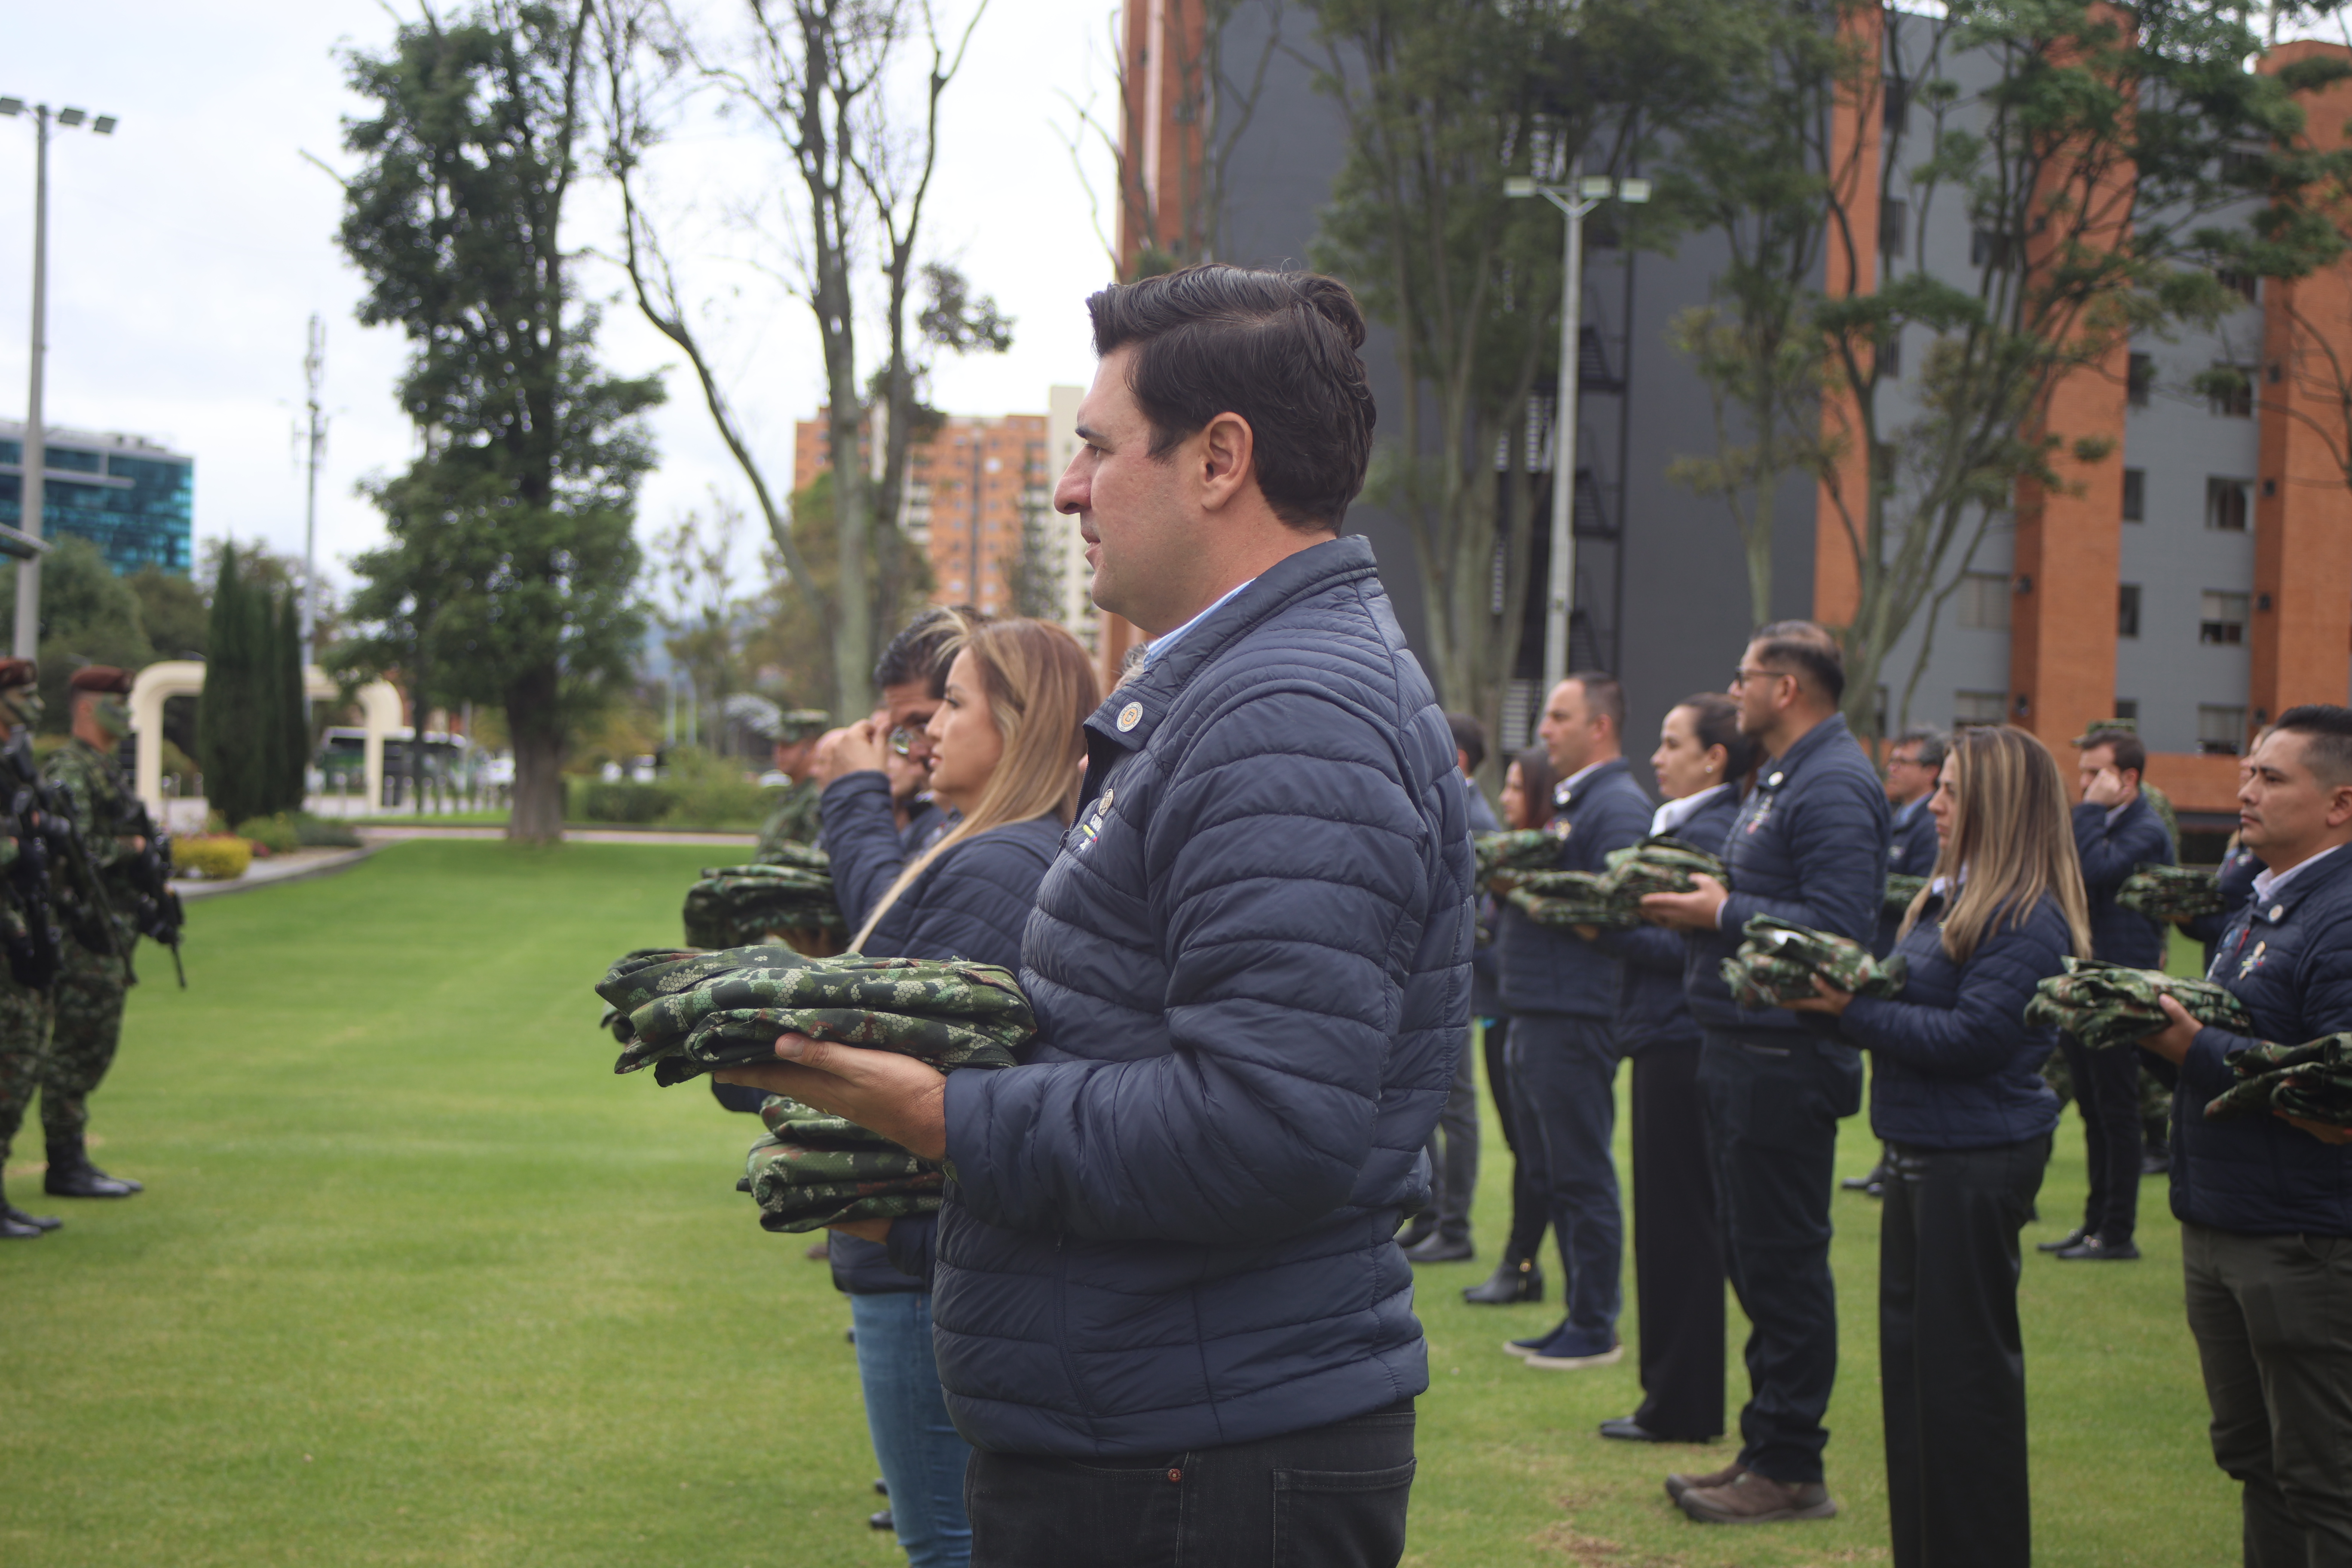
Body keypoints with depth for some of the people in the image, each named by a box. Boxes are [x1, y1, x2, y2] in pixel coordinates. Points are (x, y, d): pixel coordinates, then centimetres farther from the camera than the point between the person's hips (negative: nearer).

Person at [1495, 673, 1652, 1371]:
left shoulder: (1618, 806, -12)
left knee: (1582, 1178, -4)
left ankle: (1596, 1330, 3)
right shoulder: (1567, 799, 20)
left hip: (1576, 1018, -10)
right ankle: (1578, 1315, 22)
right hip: (1534, 1011, 10)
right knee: (1551, 1174, 14)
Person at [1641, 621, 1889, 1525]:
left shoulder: (1834, 786, -15)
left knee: (1782, 1262, -4)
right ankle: (1763, 1450, 22)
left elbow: (1838, 929, -24)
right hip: (1741, 1047, 11)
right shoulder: (1780, 779, 18)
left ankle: (1789, 1468, 4)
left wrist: (1722, 913, -18)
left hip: (1785, 1059, -11)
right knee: (1754, 1257, 14)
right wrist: (1692, 902, 8)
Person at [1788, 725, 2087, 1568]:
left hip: (1980, 1160, -10)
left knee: (1965, 1367, -1)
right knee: (1910, 1351, 16)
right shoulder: (1949, 897, 14)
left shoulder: (2028, 919, -17)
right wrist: (1837, 985, -3)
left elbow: (1971, 1037, -22)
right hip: (1921, 1152, 10)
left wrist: (1853, 1011, -18)